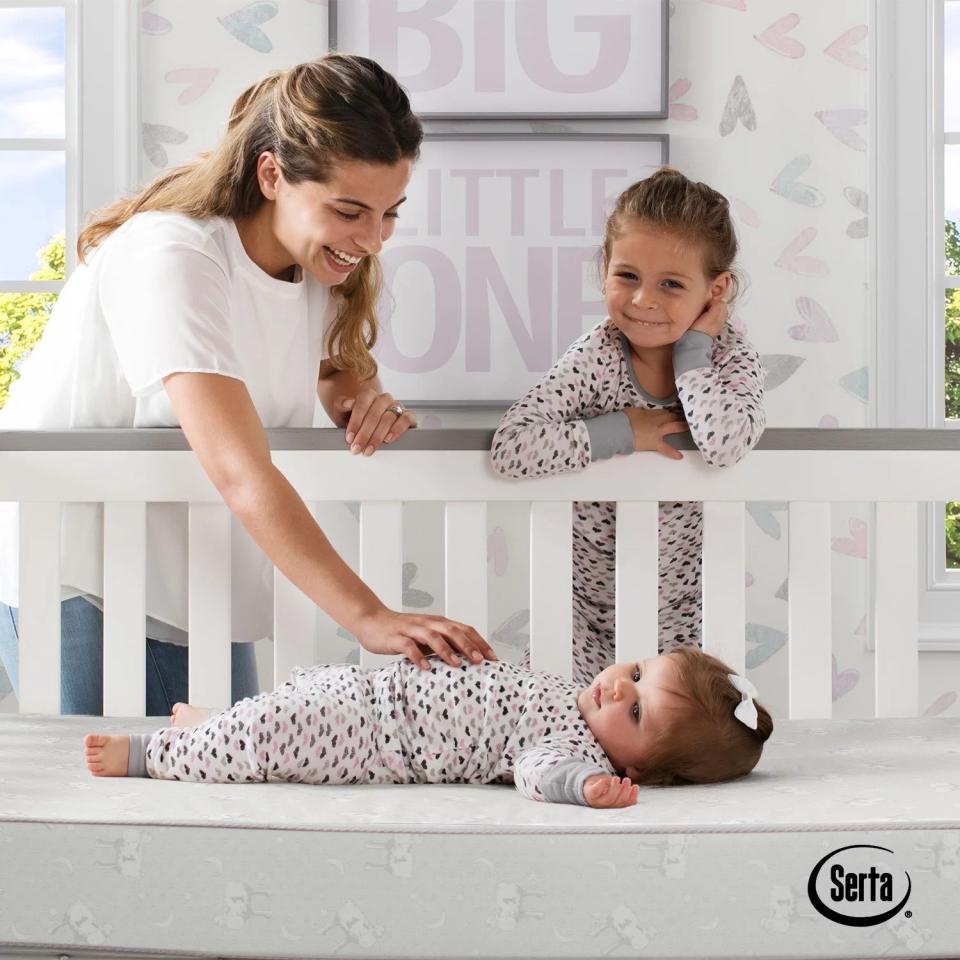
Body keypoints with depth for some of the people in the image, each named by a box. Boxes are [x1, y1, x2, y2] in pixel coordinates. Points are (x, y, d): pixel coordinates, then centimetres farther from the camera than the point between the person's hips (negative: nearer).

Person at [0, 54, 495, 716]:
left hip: (189, 577, 7)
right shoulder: (170, 258, -28)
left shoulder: (324, 258, -3)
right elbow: (240, 473, -37)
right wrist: (370, 619, -45)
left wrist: (368, 402, -19)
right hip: (70, 573, -6)